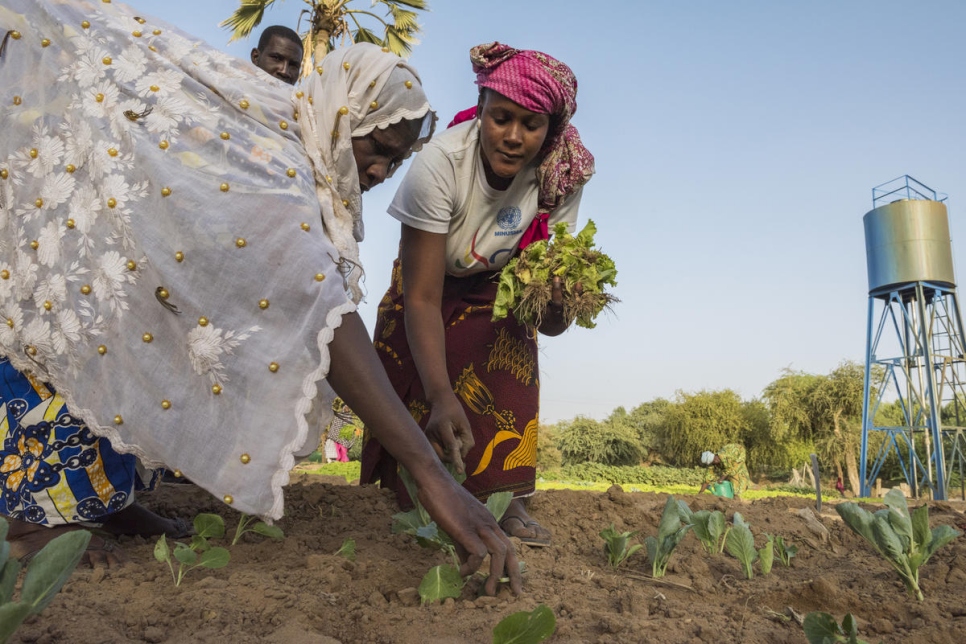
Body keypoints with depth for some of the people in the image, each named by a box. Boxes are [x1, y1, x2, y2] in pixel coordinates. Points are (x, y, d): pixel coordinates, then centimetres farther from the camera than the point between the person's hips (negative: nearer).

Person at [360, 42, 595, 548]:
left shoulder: (561, 177, -25)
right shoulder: (440, 162, -35)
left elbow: (549, 324, -24)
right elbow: (422, 297, -37)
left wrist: (558, 301, -49)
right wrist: (441, 397, -48)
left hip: (497, 289, 2)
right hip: (432, 284, -1)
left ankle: (504, 497, -18)